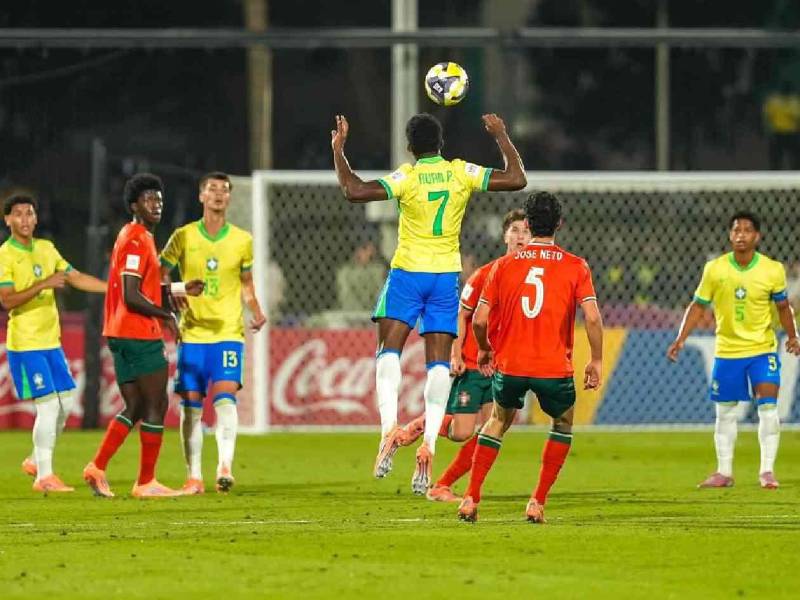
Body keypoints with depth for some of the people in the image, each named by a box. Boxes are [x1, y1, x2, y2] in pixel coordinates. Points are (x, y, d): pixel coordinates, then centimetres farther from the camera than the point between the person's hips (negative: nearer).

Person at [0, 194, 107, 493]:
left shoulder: (46, 248, 11)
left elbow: (77, 278, 16)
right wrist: (43, 285, -28)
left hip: (51, 341, 7)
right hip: (25, 343, -7)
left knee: (66, 402, 8)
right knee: (48, 405, -11)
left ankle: (36, 461, 25)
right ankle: (44, 476, -3)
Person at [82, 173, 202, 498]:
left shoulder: (135, 237, 17)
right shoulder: (137, 240, -14)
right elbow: (131, 297, -21)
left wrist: (180, 290, 17)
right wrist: (167, 315, -10)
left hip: (122, 336, 10)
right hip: (139, 335, -10)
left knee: (134, 408, 13)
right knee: (156, 406, -3)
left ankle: (97, 468, 9)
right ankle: (146, 482, 1)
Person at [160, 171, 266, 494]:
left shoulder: (242, 240, 7)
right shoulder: (183, 237, 3)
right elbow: (160, 277, 8)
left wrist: (256, 312, 2)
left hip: (229, 332, 0)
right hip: (192, 333, 0)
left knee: (225, 396, -19)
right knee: (190, 405, 0)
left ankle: (225, 467, -25)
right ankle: (193, 477, 8)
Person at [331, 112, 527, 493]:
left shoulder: (407, 178, -11)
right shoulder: (462, 173, -2)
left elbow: (354, 191, -19)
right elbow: (517, 179, 3)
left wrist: (338, 150, -7)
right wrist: (501, 137, 15)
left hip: (407, 272, -3)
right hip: (446, 275, 3)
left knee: (389, 349, 3)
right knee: (439, 360, 2)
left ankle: (389, 427, -17)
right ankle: (428, 444, -9)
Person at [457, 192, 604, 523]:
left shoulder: (504, 265, 3)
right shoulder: (575, 267, -2)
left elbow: (479, 320, 2)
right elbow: (592, 317, -11)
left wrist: (484, 350, 21)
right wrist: (596, 361, 0)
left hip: (509, 365, 2)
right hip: (554, 368, -2)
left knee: (497, 422, 27)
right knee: (563, 426, 25)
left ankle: (471, 498, 18)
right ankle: (538, 502, 15)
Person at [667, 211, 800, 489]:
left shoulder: (773, 270, -7)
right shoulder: (714, 269, -6)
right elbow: (698, 306, 1)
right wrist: (681, 338, -7)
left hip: (763, 350, -1)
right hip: (727, 350, 1)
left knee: (768, 407, -12)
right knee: (725, 412, 8)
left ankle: (767, 470, -5)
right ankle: (724, 472, 18)